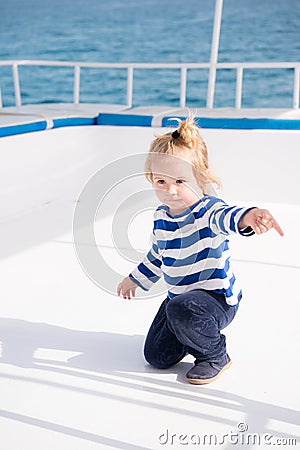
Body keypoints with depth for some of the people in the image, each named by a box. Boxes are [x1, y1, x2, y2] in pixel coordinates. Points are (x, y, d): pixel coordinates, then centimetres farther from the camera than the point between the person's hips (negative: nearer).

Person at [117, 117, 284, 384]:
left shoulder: (208, 210, -24)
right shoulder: (161, 216, -2)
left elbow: (226, 216, -51)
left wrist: (248, 216, -74)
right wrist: (135, 280, 29)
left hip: (218, 298, -7)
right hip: (179, 295, 8)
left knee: (180, 310, -38)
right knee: (157, 357, 10)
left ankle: (216, 356, -7)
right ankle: (197, 335, 39)